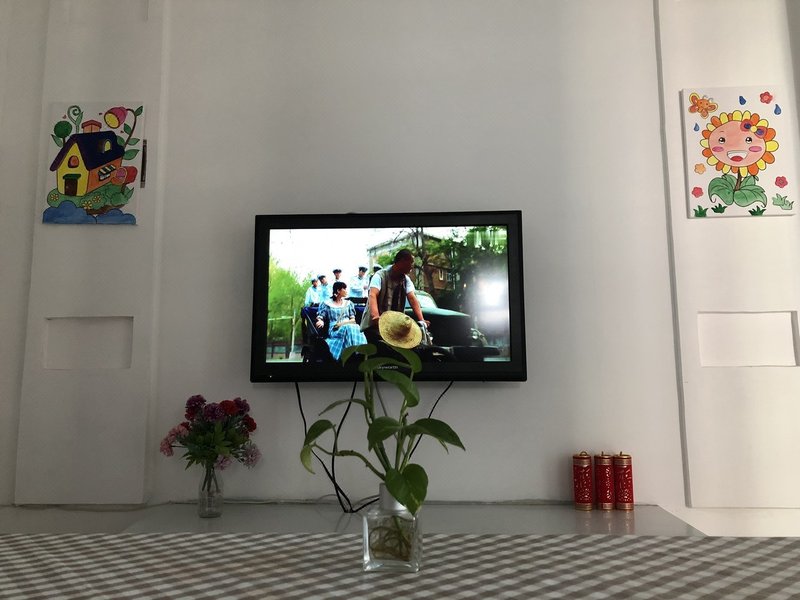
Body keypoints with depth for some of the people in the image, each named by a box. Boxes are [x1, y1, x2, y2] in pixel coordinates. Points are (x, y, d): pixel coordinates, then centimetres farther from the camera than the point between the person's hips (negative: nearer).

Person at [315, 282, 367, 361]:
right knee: (348, 328, -38)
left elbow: (353, 319, 13)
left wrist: (343, 323, -7)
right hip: (335, 330, -3)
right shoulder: (326, 303, 12)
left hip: (349, 327, 3)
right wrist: (320, 321, -16)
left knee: (356, 328, -35)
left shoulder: (348, 303, 20)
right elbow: (320, 317, 9)